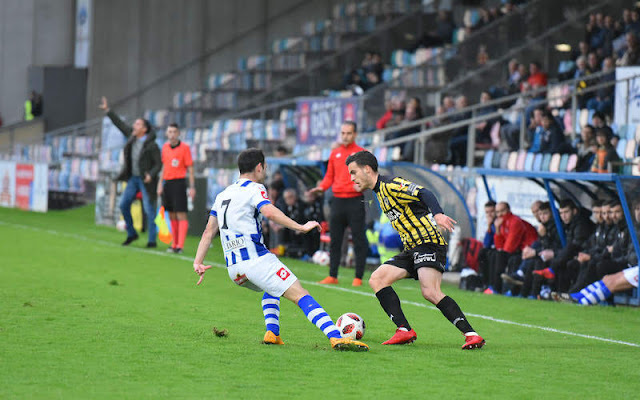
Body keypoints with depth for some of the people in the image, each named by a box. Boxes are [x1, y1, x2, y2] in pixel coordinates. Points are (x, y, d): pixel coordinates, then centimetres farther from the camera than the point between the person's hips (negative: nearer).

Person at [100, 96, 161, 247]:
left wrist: (151, 175, -29)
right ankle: (131, 233, 16)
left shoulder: (151, 145, -17)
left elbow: (158, 164, -13)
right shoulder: (132, 136, 1)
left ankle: (152, 240, 0)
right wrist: (107, 110, 7)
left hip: (146, 180, -7)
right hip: (133, 178, 7)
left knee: (149, 209, -5)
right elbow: (120, 124, 8)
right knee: (124, 205, 1)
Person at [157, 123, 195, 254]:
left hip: (179, 182, -6)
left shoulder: (184, 147, -5)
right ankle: (174, 244, 13)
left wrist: (192, 187, -9)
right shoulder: (165, 147, 11)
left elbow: (190, 168, -4)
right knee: (172, 216, 8)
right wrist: (160, 184, 15)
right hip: (167, 182, 6)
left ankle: (180, 246, -13)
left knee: (181, 215, -9)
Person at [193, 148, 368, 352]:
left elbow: (209, 230, 16)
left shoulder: (222, 195, 22)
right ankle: (336, 337, -28)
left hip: (233, 270, 7)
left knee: (272, 287, 35)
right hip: (256, 259, -7)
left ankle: (272, 333, 15)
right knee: (300, 295, -12)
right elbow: (269, 212, -20)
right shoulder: (254, 188, 0)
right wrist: (300, 227, -21)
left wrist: (198, 262, 13)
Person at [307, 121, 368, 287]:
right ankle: (332, 276, 11)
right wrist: (322, 187, 1)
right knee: (334, 240, 6)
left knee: (359, 240, -4)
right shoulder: (335, 153, 14)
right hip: (338, 200, 5)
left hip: (355, 201, -5)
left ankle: (358, 277, 0)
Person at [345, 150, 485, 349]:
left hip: (428, 242, -10)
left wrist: (437, 214, -39)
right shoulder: (379, 191, 20)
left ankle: (471, 335, -23)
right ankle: (405, 331, -6)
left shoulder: (391, 185, -10)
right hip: (412, 249, 10)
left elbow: (424, 194, -23)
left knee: (430, 292, -25)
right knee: (376, 280, -1)